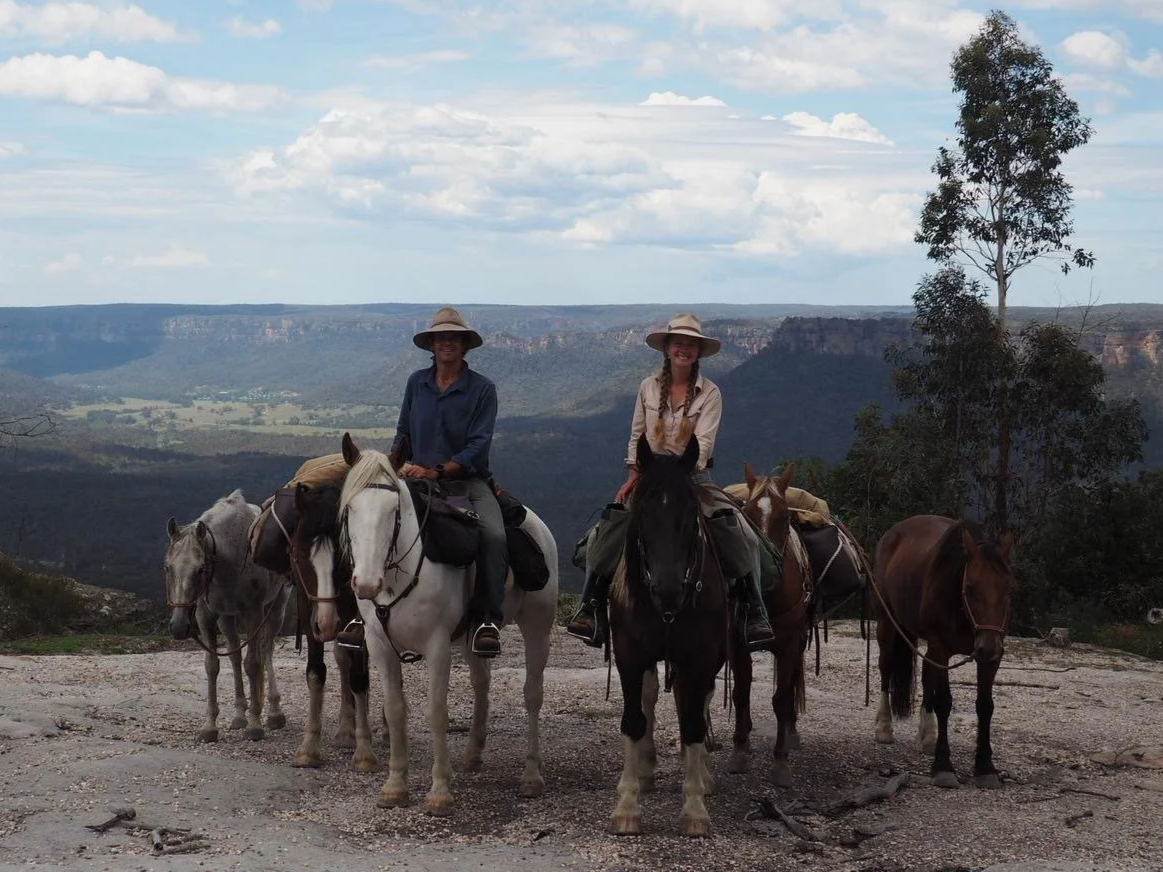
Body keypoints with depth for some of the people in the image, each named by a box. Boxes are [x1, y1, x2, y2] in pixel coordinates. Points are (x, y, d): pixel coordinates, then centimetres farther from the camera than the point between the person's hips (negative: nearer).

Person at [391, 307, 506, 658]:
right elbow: (403, 434, 20)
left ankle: (487, 619, -24)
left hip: (467, 479, -3)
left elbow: (477, 447, -8)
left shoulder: (482, 389, 0)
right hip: (418, 480, 3)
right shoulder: (417, 382, 11)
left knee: (493, 534, -31)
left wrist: (436, 471, -19)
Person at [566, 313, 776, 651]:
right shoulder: (648, 387, 4)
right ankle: (590, 607, -7)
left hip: (695, 478, -2)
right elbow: (636, 438, 11)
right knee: (603, 533, -16)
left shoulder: (709, 393, -4)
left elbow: (703, 442, -14)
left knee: (746, 536, -21)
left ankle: (754, 614, -15)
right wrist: (633, 475, -2)